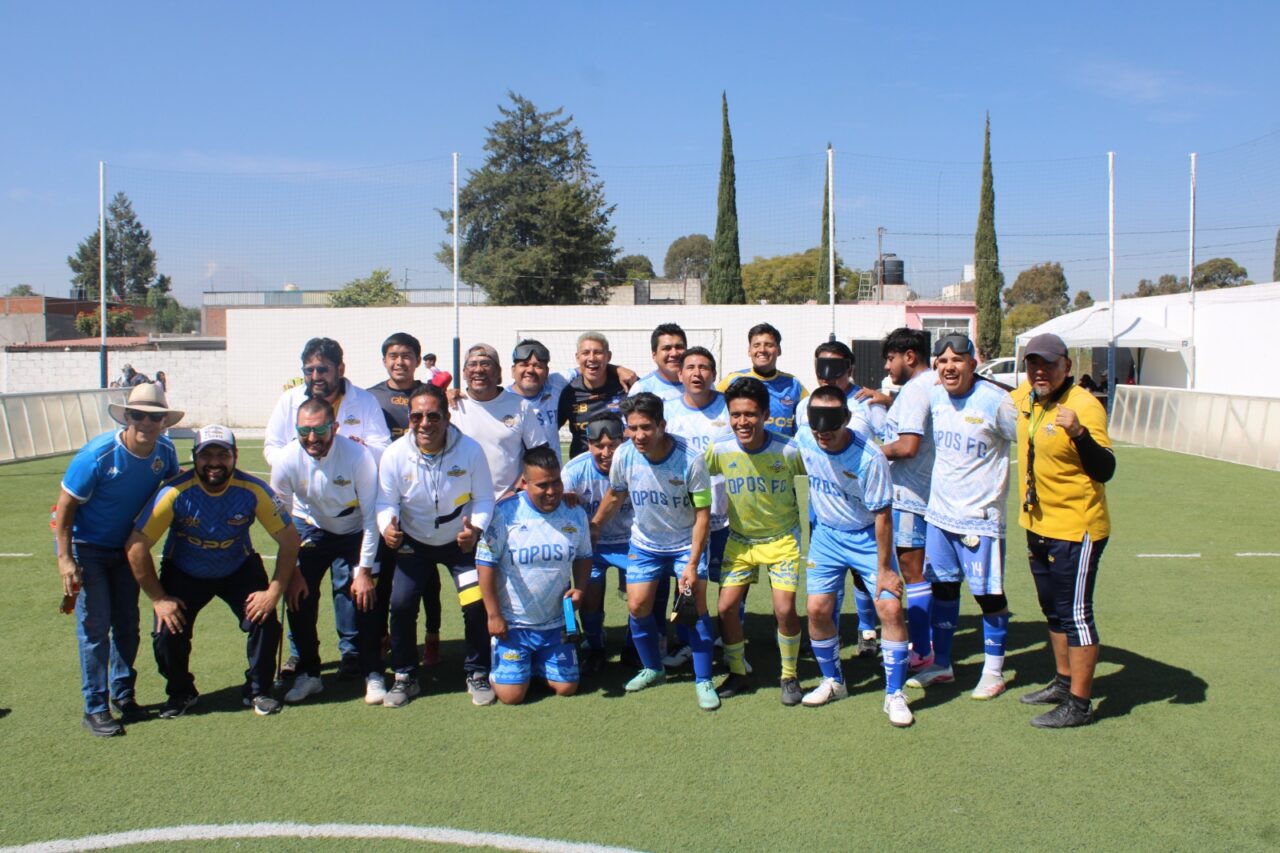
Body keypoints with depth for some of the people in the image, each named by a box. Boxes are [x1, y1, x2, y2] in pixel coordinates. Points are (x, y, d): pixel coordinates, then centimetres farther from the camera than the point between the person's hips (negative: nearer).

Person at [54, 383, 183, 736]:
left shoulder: (165, 451, -13)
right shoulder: (97, 455, -27)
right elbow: (65, 508, -20)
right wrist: (65, 559, -21)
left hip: (127, 546, 5)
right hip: (87, 547, -5)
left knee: (127, 623, 10)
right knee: (95, 624, -7)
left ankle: (123, 695, 25)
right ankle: (95, 709, 2)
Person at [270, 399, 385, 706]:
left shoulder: (358, 456, -29)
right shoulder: (287, 461, -22)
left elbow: (371, 516, -21)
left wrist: (365, 571, -20)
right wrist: (293, 571, -10)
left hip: (355, 530, -2)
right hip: (310, 528, 2)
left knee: (365, 597, -15)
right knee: (299, 597, -10)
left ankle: (373, 675, 2)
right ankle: (308, 674, 10)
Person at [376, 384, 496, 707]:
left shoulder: (470, 450, -20)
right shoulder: (395, 454, -18)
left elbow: (484, 498, -11)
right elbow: (386, 501, -10)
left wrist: (476, 529, -30)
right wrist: (387, 526, -32)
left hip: (461, 541, -1)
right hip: (413, 542, 1)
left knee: (477, 604, -12)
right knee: (401, 604, -11)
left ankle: (477, 675, 11)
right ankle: (404, 677, 12)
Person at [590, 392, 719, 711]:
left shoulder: (691, 460, -29)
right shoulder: (624, 456, -19)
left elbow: (702, 513, -20)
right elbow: (614, 496, 3)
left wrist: (692, 565, -22)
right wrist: (594, 527, 13)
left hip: (686, 543, -3)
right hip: (645, 543, 3)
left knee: (696, 606, -9)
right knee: (637, 606, 0)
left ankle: (703, 681, 6)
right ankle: (652, 669, 25)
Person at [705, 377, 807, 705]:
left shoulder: (789, 450, -22)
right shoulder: (719, 449, -17)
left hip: (782, 538, -2)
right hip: (740, 539, 3)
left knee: (785, 610, -11)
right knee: (727, 608, -2)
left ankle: (789, 676, 13)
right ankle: (737, 674, 21)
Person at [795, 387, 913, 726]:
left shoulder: (870, 457, -27)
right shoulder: (804, 439, -14)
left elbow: (882, 516, -19)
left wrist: (884, 568, -16)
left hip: (867, 536, -4)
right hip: (826, 534, 4)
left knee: (891, 608, -13)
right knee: (817, 609, -2)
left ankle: (894, 694, 3)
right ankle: (833, 681, 22)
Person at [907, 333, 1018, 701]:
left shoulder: (995, 400, -14)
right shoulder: (934, 397, 3)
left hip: (979, 516, -6)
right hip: (939, 512, 6)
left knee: (988, 593, 3)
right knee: (943, 587, 15)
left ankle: (994, 672, 19)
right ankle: (941, 664, 28)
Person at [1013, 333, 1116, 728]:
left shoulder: (1084, 406, -20)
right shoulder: (1026, 398, 4)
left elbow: (1105, 471, -26)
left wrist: (1078, 432, -39)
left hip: (1076, 530, -9)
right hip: (1038, 525, 9)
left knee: (1075, 614, -2)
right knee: (1054, 611, 20)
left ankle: (1079, 703, 7)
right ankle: (1064, 682, 35)